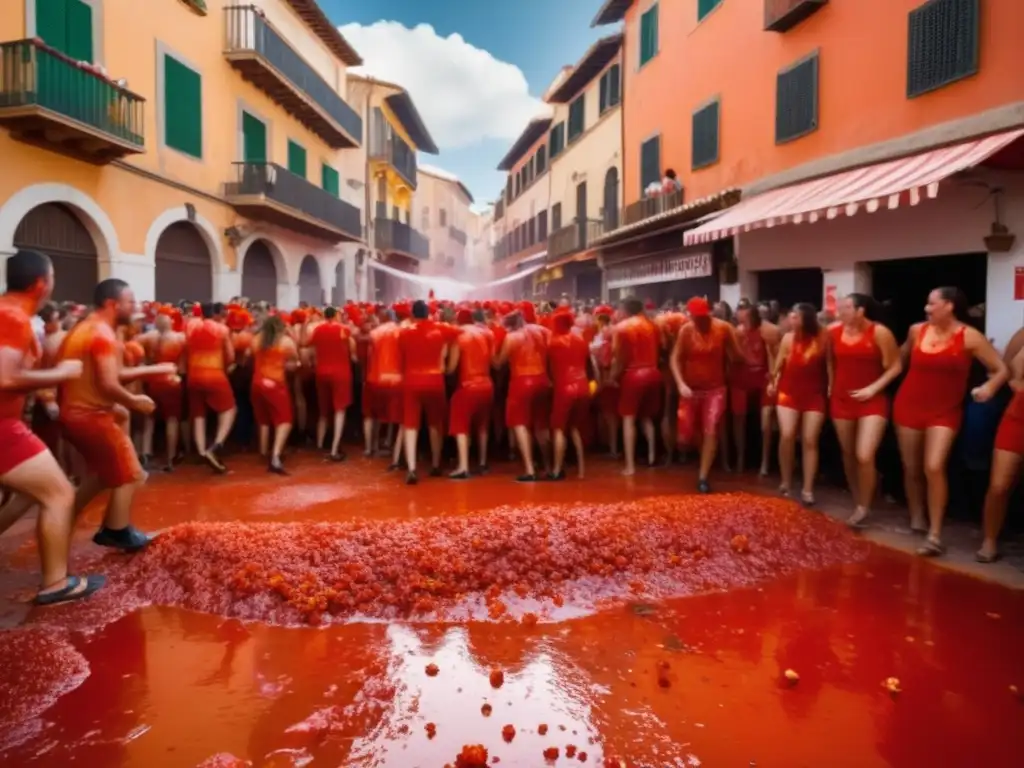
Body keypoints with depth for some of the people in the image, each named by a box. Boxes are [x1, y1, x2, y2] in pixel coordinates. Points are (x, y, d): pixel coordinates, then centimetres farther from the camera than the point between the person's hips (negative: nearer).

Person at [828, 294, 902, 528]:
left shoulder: (880, 332, -13)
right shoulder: (834, 331, -1)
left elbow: (896, 366, -9)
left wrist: (873, 388, -17)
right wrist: (831, 385, 9)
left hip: (872, 402, -4)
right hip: (842, 400, 5)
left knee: (864, 456, -15)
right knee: (848, 454, 12)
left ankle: (864, 507, 5)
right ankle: (857, 501, 30)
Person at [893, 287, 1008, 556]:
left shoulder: (970, 337, -9)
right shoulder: (917, 330, 1)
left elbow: (1002, 369, -7)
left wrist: (989, 387, -25)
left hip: (945, 411, -3)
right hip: (909, 406, 4)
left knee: (934, 468, -18)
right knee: (911, 469, 10)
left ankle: (935, 535, -10)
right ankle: (917, 519, 31)